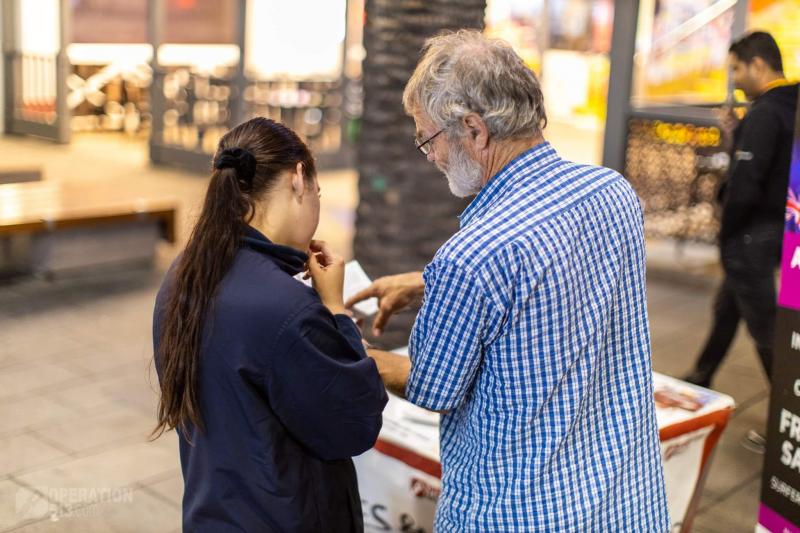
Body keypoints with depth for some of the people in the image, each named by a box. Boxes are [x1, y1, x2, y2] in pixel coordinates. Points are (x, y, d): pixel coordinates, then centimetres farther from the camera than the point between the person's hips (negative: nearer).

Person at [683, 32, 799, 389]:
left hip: (753, 235, -10)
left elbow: (744, 187, -25)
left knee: (764, 326, 0)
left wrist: (726, 234, -11)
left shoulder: (764, 114, -20)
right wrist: (738, 138, 5)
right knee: (726, 308, 23)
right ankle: (700, 381, 39)